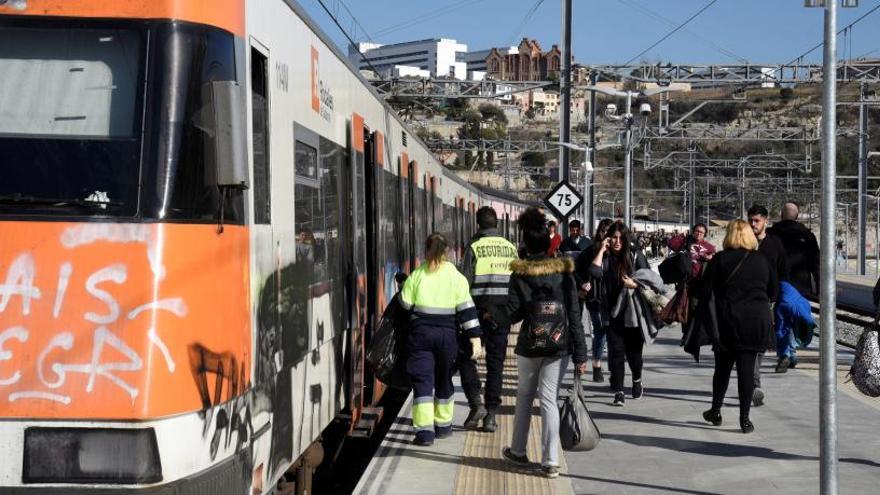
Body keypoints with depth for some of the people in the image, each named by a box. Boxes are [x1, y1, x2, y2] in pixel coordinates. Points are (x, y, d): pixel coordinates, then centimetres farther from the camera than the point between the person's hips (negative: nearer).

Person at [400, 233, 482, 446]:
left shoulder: (416, 275, -1)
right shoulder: (456, 277, -1)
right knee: (444, 380, 18)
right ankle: (443, 425, 28)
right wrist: (475, 339, -4)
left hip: (420, 333, -1)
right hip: (447, 333, 1)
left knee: (422, 381, -1)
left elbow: (405, 306, 2)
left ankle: (424, 429, -12)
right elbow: (466, 309, -5)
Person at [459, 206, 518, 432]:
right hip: (503, 312, 4)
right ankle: (491, 414, 8)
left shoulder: (474, 247, -5)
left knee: (466, 357, 9)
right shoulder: (510, 247, 7)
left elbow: (465, 282, -8)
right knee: (496, 362, 8)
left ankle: (476, 403, -7)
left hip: (480, 309, -4)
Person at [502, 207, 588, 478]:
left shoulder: (520, 274, -5)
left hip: (529, 346, 0)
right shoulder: (564, 271, -2)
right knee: (549, 400, 2)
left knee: (524, 396, 18)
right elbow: (574, 314, -4)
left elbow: (513, 313, -7)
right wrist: (580, 353, -3)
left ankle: (518, 451, 29)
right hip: (559, 346, 0)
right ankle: (551, 461, -2)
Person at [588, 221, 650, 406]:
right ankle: (618, 392, 1)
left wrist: (634, 284, -16)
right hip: (612, 313, 1)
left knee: (633, 350, 7)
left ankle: (637, 380, 37)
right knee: (616, 351, -4)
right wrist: (602, 250, -11)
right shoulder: (605, 258, 3)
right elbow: (594, 273, -17)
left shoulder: (635, 256, 0)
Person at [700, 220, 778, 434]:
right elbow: (773, 292, 13)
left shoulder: (720, 260, -4)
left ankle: (716, 411, 24)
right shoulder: (762, 260, 6)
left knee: (723, 366, 12)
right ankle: (744, 418, 1)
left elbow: (705, 289, -7)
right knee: (747, 367, 2)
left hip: (729, 320, -1)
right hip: (758, 320, 2)